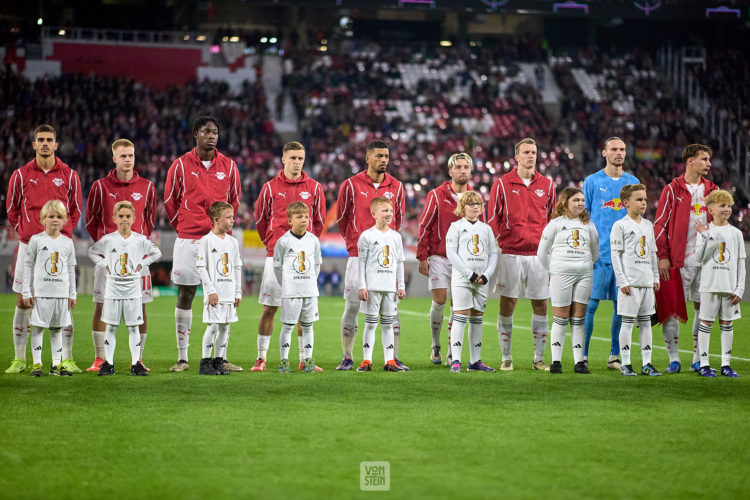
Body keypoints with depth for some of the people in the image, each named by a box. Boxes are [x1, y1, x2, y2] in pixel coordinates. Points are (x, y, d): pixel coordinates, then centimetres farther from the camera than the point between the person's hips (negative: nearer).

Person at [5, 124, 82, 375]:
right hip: (29, 245, 0)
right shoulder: (21, 175, 3)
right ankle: (19, 359, 7)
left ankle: (67, 359, 3)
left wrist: (62, 232, 6)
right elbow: (11, 209, 12)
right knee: (23, 301, 0)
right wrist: (26, 231, 9)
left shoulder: (69, 175, 4)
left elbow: (76, 210, 13)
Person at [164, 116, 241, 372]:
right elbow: (169, 199, 9)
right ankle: (182, 358, 5)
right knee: (185, 295, 0)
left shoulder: (228, 166, 7)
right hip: (188, 239, -2)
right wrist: (183, 226, 11)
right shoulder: (181, 165, 1)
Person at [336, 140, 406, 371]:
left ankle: (394, 358, 6)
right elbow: (341, 218, 10)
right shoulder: (351, 185, -1)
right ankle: (347, 358, 7)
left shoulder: (396, 187, 6)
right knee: (352, 307, -2)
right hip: (358, 255, -2)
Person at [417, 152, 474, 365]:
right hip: (439, 257, -2)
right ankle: (435, 346, 12)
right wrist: (422, 257, -6)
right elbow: (424, 226, -2)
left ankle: (452, 351, 10)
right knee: (439, 301, -6)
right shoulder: (437, 195, -3)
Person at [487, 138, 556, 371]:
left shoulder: (546, 185, 10)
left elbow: (553, 219, 15)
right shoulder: (502, 184, 2)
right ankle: (506, 357, 9)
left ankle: (539, 358, 10)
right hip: (510, 253, -2)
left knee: (540, 304, 2)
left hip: (539, 253, 2)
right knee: (507, 303, -1)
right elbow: (492, 219, 3)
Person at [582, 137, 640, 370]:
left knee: (621, 306, 3)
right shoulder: (592, 181, 3)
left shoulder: (633, 182, 11)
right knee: (590, 304, -5)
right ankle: (583, 355, 1)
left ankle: (614, 356, 10)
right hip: (598, 253, -3)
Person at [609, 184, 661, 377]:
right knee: (628, 321, -4)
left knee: (645, 321, 8)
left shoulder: (648, 225, 14)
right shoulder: (620, 226, -5)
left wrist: (655, 278, 14)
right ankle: (625, 364, 1)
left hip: (647, 281, 6)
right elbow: (615, 255, -8)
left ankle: (646, 363, 11)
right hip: (630, 282, -6)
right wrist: (622, 281, -13)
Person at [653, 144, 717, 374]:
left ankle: (698, 359, 14)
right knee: (671, 309, -5)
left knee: (703, 308, 6)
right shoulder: (672, 190, -1)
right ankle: (674, 359, 4)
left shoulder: (712, 190, 12)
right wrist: (662, 256, -9)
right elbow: (660, 224, -3)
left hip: (706, 259, 4)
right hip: (678, 260, -4)